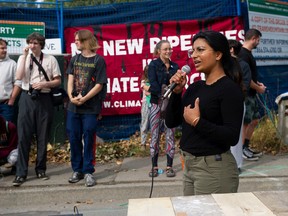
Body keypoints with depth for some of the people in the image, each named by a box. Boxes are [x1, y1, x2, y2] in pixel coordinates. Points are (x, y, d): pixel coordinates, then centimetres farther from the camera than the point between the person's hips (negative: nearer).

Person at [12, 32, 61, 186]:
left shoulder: (50, 59, 4)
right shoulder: (23, 58, 8)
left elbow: (58, 81, 5)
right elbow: (18, 77, -9)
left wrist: (45, 84, -13)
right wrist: (25, 56, -11)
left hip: (44, 99, 0)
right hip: (27, 98, 0)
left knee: (43, 137, 7)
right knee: (23, 136, -3)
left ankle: (41, 169, 20)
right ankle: (21, 173, 3)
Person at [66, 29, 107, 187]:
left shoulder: (98, 60, -3)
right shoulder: (75, 59, 12)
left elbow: (99, 85, -8)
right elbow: (70, 79, 6)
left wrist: (84, 99, -14)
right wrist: (71, 96, -11)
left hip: (90, 107, -4)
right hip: (73, 106, 5)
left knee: (88, 139, 2)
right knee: (74, 138, 8)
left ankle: (88, 171, 12)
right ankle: (77, 170, 21)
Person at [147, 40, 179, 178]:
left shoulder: (175, 66, 12)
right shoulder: (153, 65, 2)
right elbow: (153, 83, -10)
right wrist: (164, 93, -23)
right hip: (157, 103, -2)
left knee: (170, 135, 2)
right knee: (155, 135, 2)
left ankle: (169, 166, 10)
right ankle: (154, 166, 11)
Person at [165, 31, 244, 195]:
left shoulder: (230, 89, -13)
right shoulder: (195, 87, 9)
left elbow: (232, 137, -21)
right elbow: (171, 122, 8)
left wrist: (197, 122, -21)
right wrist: (177, 92, -3)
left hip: (215, 168, -7)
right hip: (189, 165, 8)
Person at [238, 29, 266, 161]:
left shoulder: (247, 53, 13)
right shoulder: (243, 54, -17)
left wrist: (257, 83, 9)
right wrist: (258, 88, -11)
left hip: (251, 94, 10)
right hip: (246, 94, -10)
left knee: (254, 120, 16)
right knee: (245, 122, -2)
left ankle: (246, 147, 25)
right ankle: (242, 150, 8)